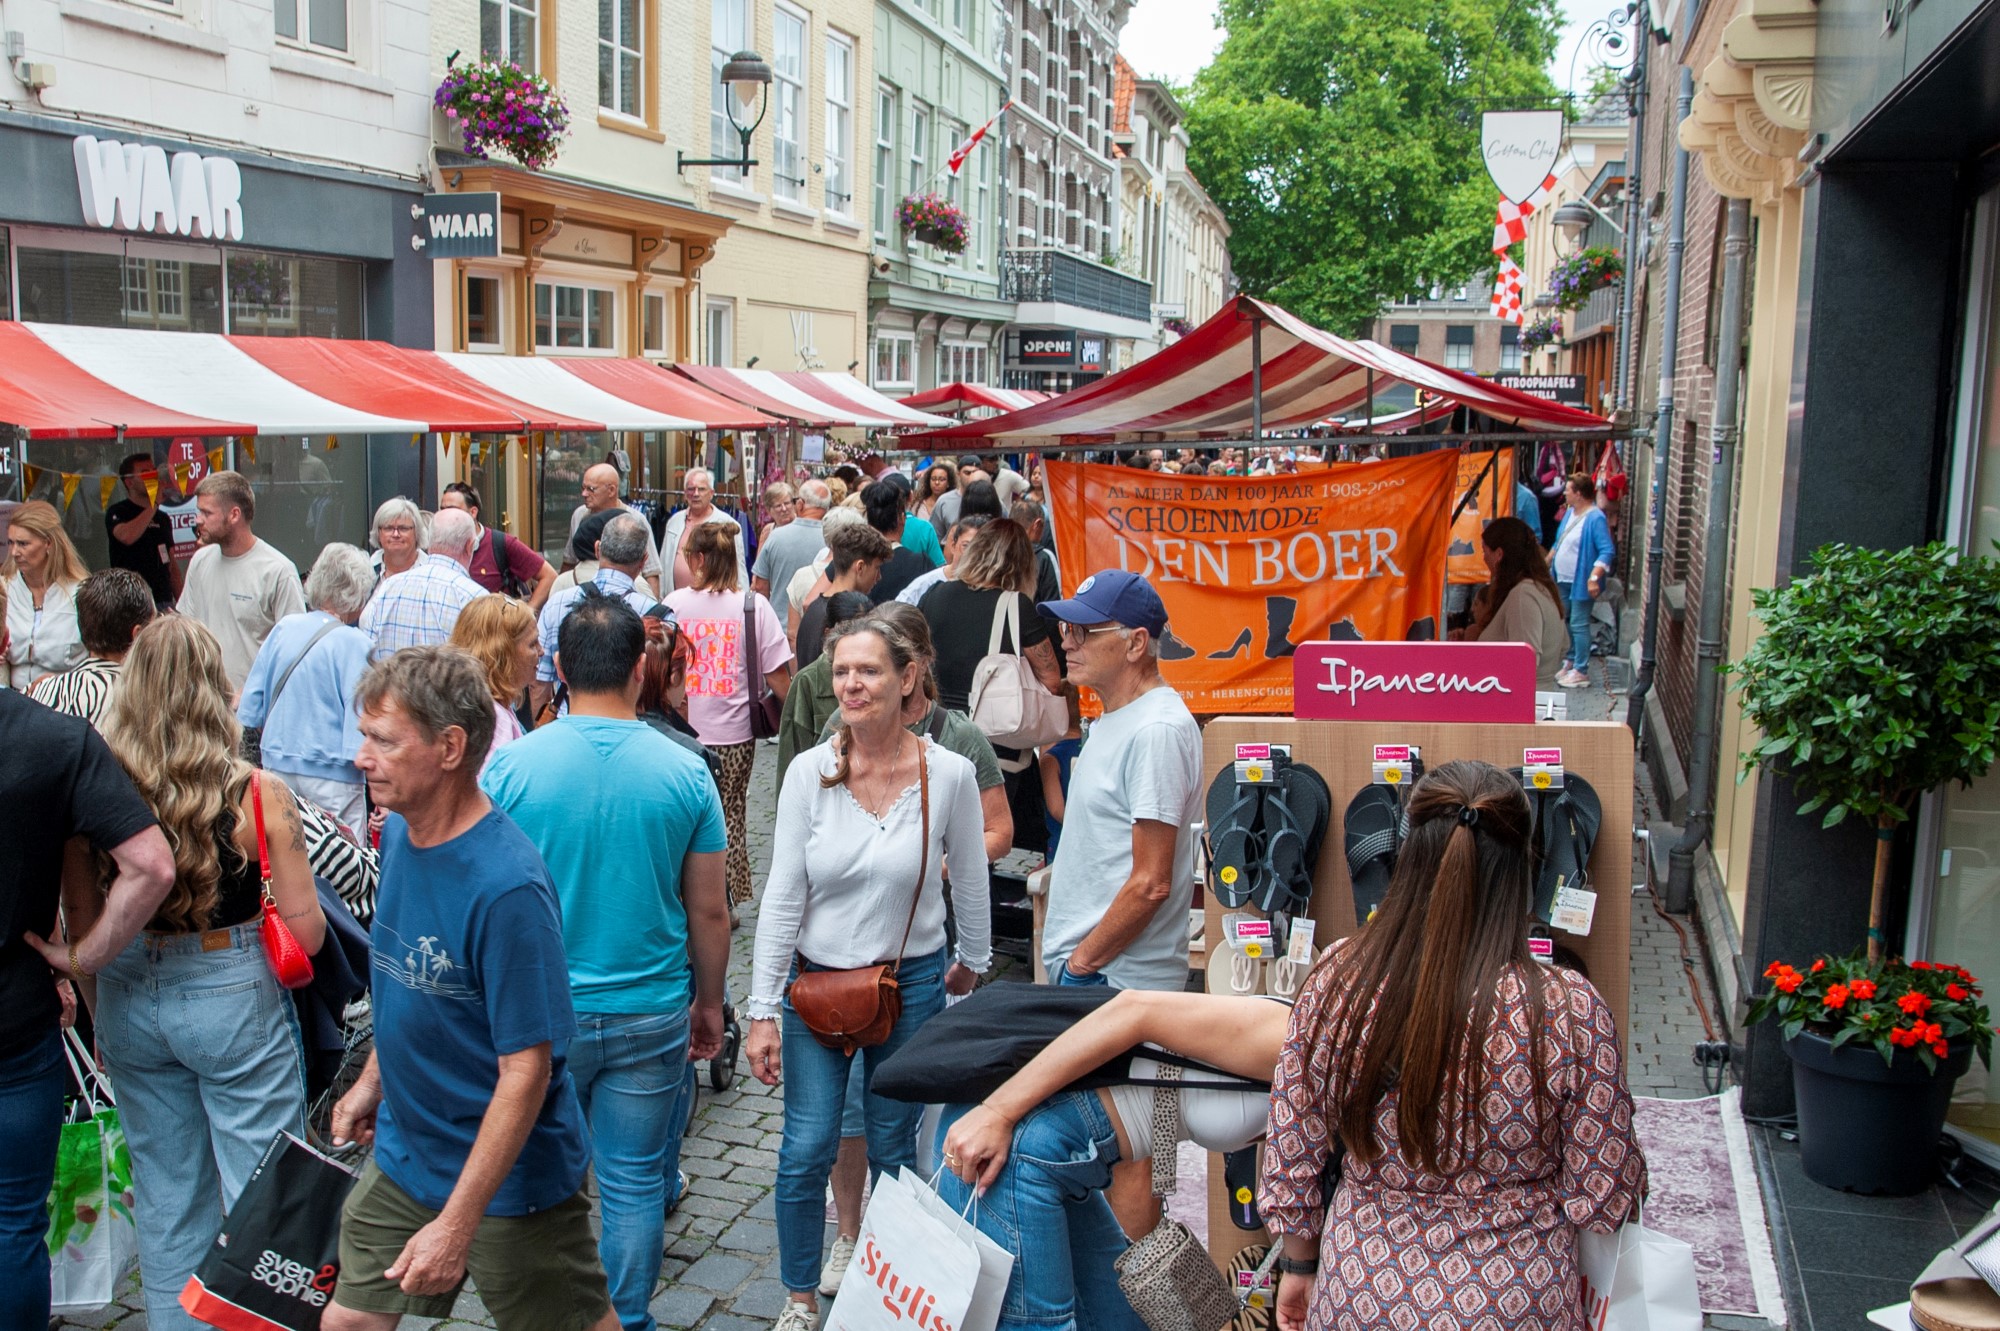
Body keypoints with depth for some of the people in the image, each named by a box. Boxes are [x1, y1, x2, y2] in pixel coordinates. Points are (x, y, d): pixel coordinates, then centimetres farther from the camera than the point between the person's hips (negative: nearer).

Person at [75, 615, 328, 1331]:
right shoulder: (258, 794, -16)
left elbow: (81, 930, 2)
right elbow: (306, 935, -13)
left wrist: (100, 1019, 17)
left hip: (130, 1003, 4)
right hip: (235, 1001, -4)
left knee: (165, 1201, 19)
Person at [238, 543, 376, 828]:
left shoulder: (284, 628, 4)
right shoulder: (355, 644, -14)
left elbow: (249, 710, 9)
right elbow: (362, 720, -17)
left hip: (276, 765, 7)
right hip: (331, 778, -6)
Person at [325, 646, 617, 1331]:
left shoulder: (506, 886, -29)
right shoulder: (398, 834, -3)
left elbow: (526, 1069, -26)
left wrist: (456, 1225, -25)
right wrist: (372, 1081, 17)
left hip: (511, 1178, -7)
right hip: (403, 1152, 7)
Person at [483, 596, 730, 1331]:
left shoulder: (511, 766, -10)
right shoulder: (685, 772, -8)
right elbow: (708, 911, -1)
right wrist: (708, 1003, 13)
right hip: (651, 1015, 0)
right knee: (635, 1181, 12)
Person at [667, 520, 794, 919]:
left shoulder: (674, 604, -5)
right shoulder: (754, 606, -6)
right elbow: (777, 676, -7)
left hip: (684, 732, 0)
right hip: (735, 735, 0)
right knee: (730, 815, 13)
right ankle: (727, 903, 19)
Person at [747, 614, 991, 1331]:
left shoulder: (949, 774, -11)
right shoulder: (808, 772, -9)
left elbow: (970, 882, 4)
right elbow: (782, 896, -6)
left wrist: (972, 962, 16)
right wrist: (763, 1010, -6)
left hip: (912, 982, 0)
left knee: (893, 1149, 12)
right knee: (806, 1150, 1)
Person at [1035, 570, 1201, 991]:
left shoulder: (1157, 730, -18)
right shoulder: (1113, 719, 14)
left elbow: (1150, 884, -21)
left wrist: (1084, 960, -14)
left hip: (1115, 980, -9)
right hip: (1076, 961, 9)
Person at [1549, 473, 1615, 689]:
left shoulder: (1595, 518, -18)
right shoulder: (1569, 513, 9)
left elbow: (1607, 552, -22)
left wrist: (1594, 577, -29)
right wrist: (1546, 564, 24)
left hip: (1580, 582, -9)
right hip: (1562, 579, 9)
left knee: (1579, 625, -5)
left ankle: (1581, 672, 2)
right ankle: (1571, 661, 31)